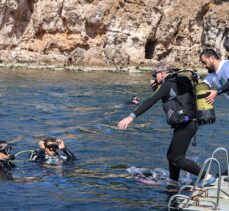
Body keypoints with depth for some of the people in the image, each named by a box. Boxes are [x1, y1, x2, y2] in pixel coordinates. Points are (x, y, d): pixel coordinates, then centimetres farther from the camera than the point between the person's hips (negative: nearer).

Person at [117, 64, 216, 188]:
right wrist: (157, 87, 21)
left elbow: (151, 101, -20)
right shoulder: (178, 83, 17)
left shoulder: (167, 85, -9)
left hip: (184, 125, -9)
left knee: (177, 159, -7)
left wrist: (132, 117, -25)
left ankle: (207, 177, -11)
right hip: (189, 124, 9)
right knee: (171, 156, 17)